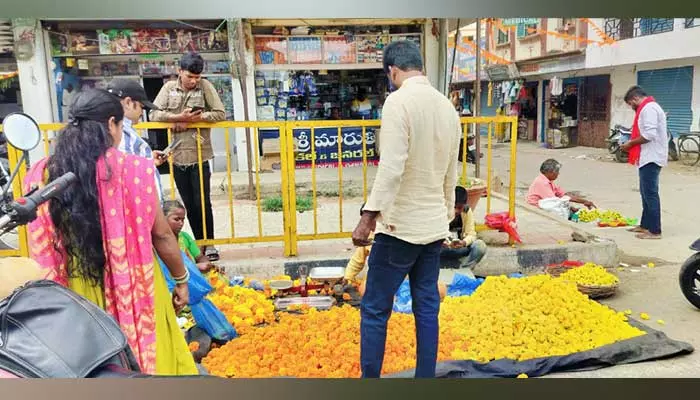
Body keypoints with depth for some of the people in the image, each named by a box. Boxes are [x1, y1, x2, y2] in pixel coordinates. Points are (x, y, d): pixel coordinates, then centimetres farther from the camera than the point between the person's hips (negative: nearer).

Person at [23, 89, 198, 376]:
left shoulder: (44, 176, -7)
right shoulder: (131, 170, -17)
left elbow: (42, 248, 1)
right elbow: (162, 235, -10)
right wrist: (181, 279, 5)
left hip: (77, 289, 4)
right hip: (133, 286, -3)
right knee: (149, 353, 17)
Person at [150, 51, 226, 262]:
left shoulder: (205, 86, 0)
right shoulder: (169, 87, 5)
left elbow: (220, 114, -7)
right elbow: (154, 114, -2)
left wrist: (193, 119, -13)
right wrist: (179, 118, -15)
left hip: (200, 155, -3)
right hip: (178, 156, 3)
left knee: (203, 203, 0)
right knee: (189, 204, 10)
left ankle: (209, 244, 14)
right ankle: (199, 243, 22)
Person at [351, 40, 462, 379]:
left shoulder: (399, 101, -12)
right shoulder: (448, 107, 11)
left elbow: (391, 167, -23)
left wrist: (369, 215, -21)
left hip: (401, 225, -7)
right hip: (434, 226, 8)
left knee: (375, 310, 3)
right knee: (427, 309, 13)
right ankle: (425, 376, 23)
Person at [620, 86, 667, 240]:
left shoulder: (648, 108, -15)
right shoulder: (649, 107, 18)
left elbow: (649, 135, -24)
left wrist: (631, 143, -11)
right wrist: (633, 143, 12)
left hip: (651, 158, -11)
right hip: (648, 157, 11)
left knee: (650, 194, -8)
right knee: (646, 193, 16)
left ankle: (655, 231, -4)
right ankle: (645, 225, 25)